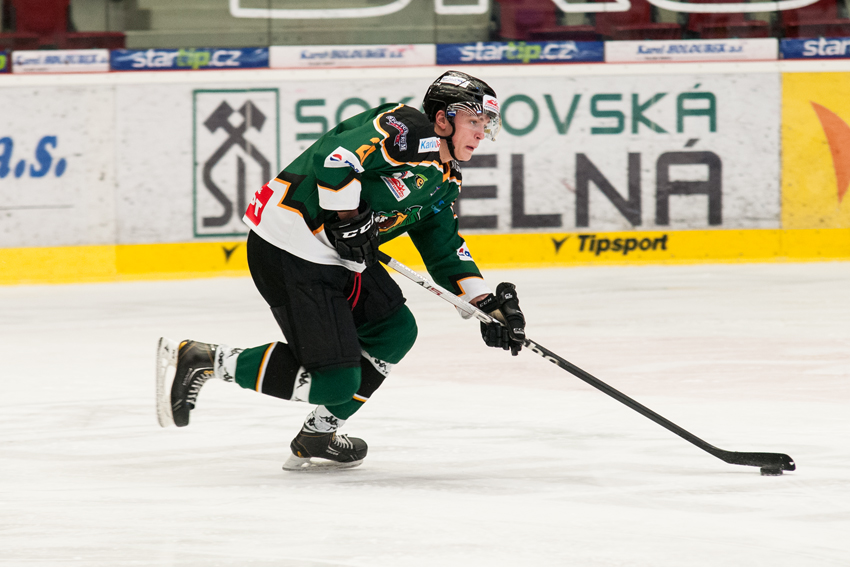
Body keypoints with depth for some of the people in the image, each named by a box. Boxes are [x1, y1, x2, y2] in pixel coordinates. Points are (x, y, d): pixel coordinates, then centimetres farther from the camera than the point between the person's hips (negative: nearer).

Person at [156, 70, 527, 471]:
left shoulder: (444, 180, 17)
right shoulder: (410, 131, -15)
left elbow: (445, 250, 23)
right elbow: (333, 155, -27)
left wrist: (489, 304, 13)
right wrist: (348, 217, -21)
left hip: (335, 253, 11)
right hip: (287, 252, -11)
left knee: (395, 330, 12)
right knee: (334, 380, -11)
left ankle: (316, 438, 19)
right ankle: (200, 361, -4)